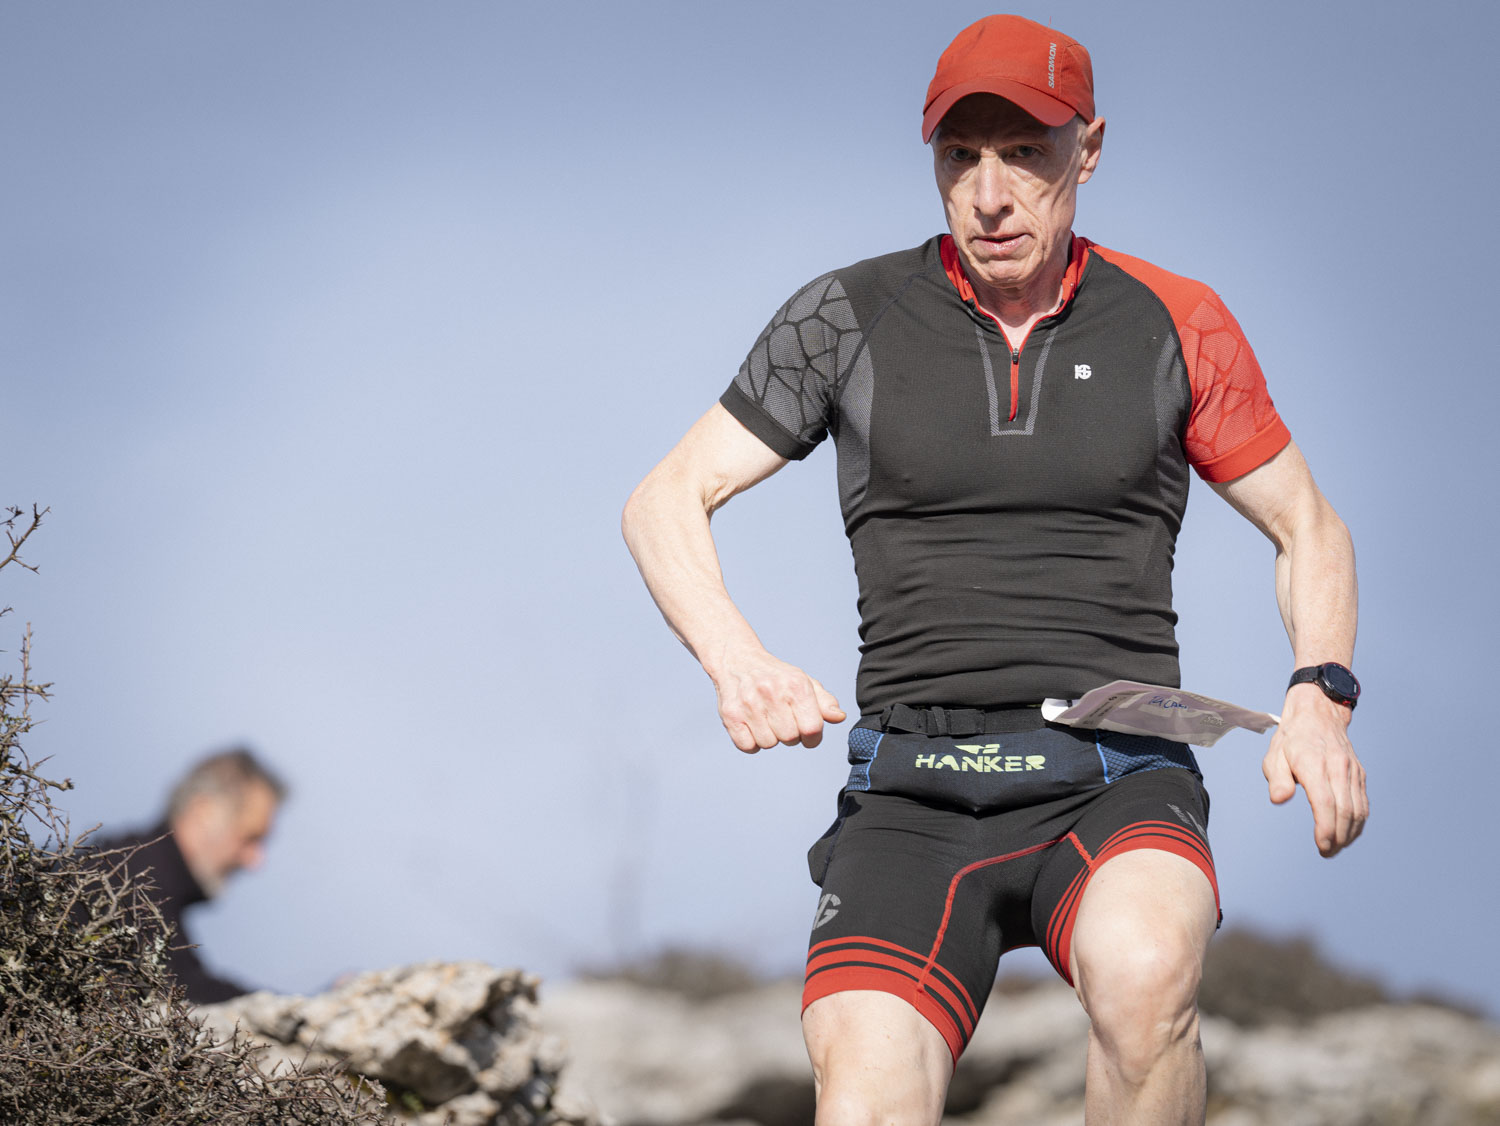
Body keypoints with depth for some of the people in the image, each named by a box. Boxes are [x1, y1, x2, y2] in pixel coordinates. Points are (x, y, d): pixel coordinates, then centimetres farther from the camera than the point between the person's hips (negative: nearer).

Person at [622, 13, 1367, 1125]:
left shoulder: (1177, 324, 6)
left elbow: (1311, 528, 17)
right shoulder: (848, 318, 5)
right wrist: (740, 663, -12)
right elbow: (665, 503, 8)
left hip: (1116, 784, 0)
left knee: (1142, 969, -36)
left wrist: (1322, 698, -3)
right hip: (914, 795, 1)